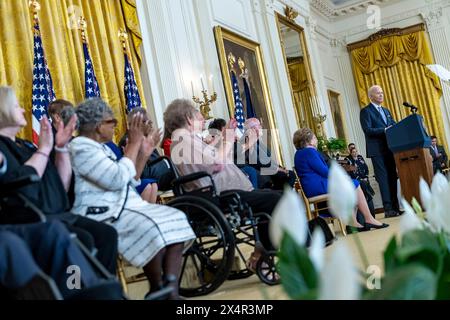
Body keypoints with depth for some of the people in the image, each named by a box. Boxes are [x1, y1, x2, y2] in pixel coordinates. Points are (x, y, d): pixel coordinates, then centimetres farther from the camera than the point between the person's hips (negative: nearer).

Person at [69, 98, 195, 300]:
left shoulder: (101, 147, 21)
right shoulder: (81, 148, -10)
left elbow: (127, 180, 22)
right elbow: (117, 179, -21)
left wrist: (144, 152, 11)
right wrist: (134, 143, -13)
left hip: (122, 206, 10)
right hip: (101, 213, -10)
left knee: (175, 219, -9)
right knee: (152, 228, -32)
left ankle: (171, 288, -16)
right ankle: (158, 289, -11)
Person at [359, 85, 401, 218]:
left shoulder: (386, 111, 22)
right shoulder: (366, 111, -2)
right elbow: (367, 130, -13)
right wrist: (384, 130, -21)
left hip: (389, 148, 7)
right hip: (377, 150, -7)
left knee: (392, 178, 6)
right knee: (383, 179, -8)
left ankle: (395, 207, 10)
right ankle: (388, 209, -7)